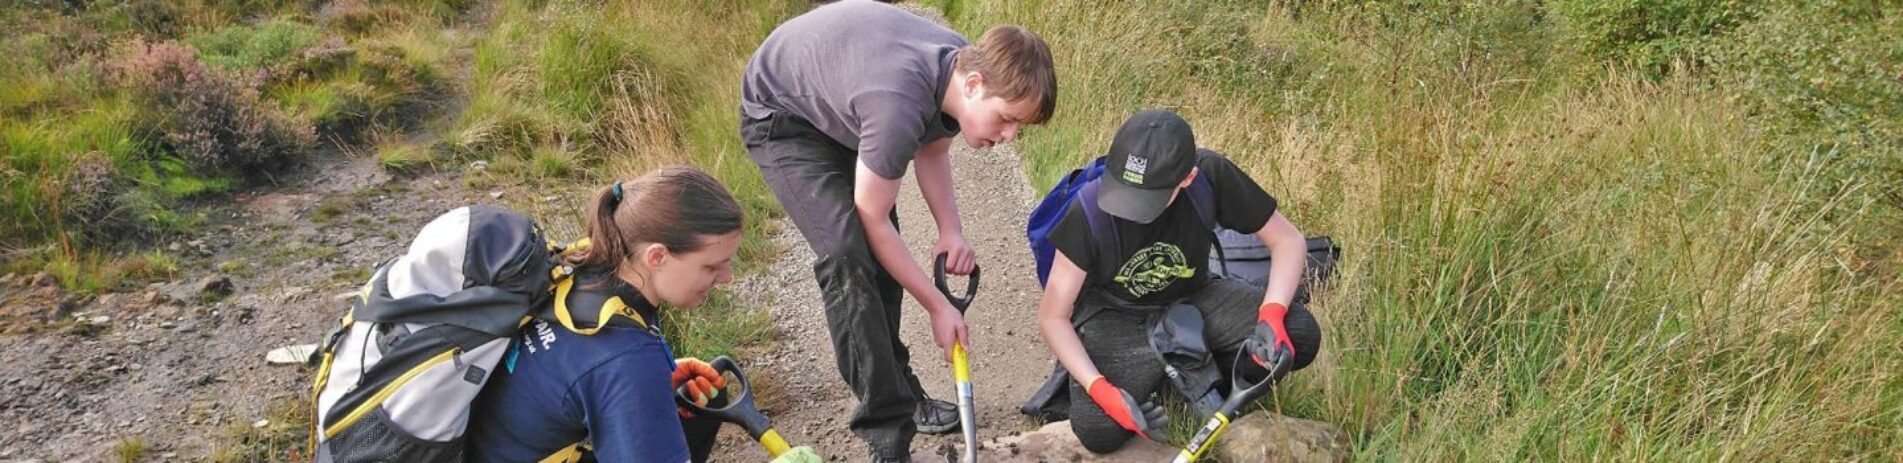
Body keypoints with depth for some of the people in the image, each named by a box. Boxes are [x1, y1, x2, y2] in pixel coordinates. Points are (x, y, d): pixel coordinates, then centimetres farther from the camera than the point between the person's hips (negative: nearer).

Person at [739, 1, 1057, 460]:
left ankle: (898, 392, 22)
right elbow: (873, 219, -26)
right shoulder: (901, 104, -40)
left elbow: (932, 149, 5)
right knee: (850, 256, -21)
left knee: (879, 255, 7)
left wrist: (950, 230, -10)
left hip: (838, 106, 8)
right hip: (780, 114, -8)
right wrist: (938, 307, -17)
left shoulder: (965, 66, -16)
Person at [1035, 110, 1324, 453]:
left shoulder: (1211, 176, -23)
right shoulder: (1089, 210, -27)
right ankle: (1152, 374, 5)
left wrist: (1272, 314, -29)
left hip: (1190, 298, 2)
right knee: (1098, 430, -28)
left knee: (1300, 336, -23)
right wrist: (1100, 389, -34)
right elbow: (1052, 316, -20)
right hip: (1113, 312, -2)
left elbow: (1288, 241, -11)